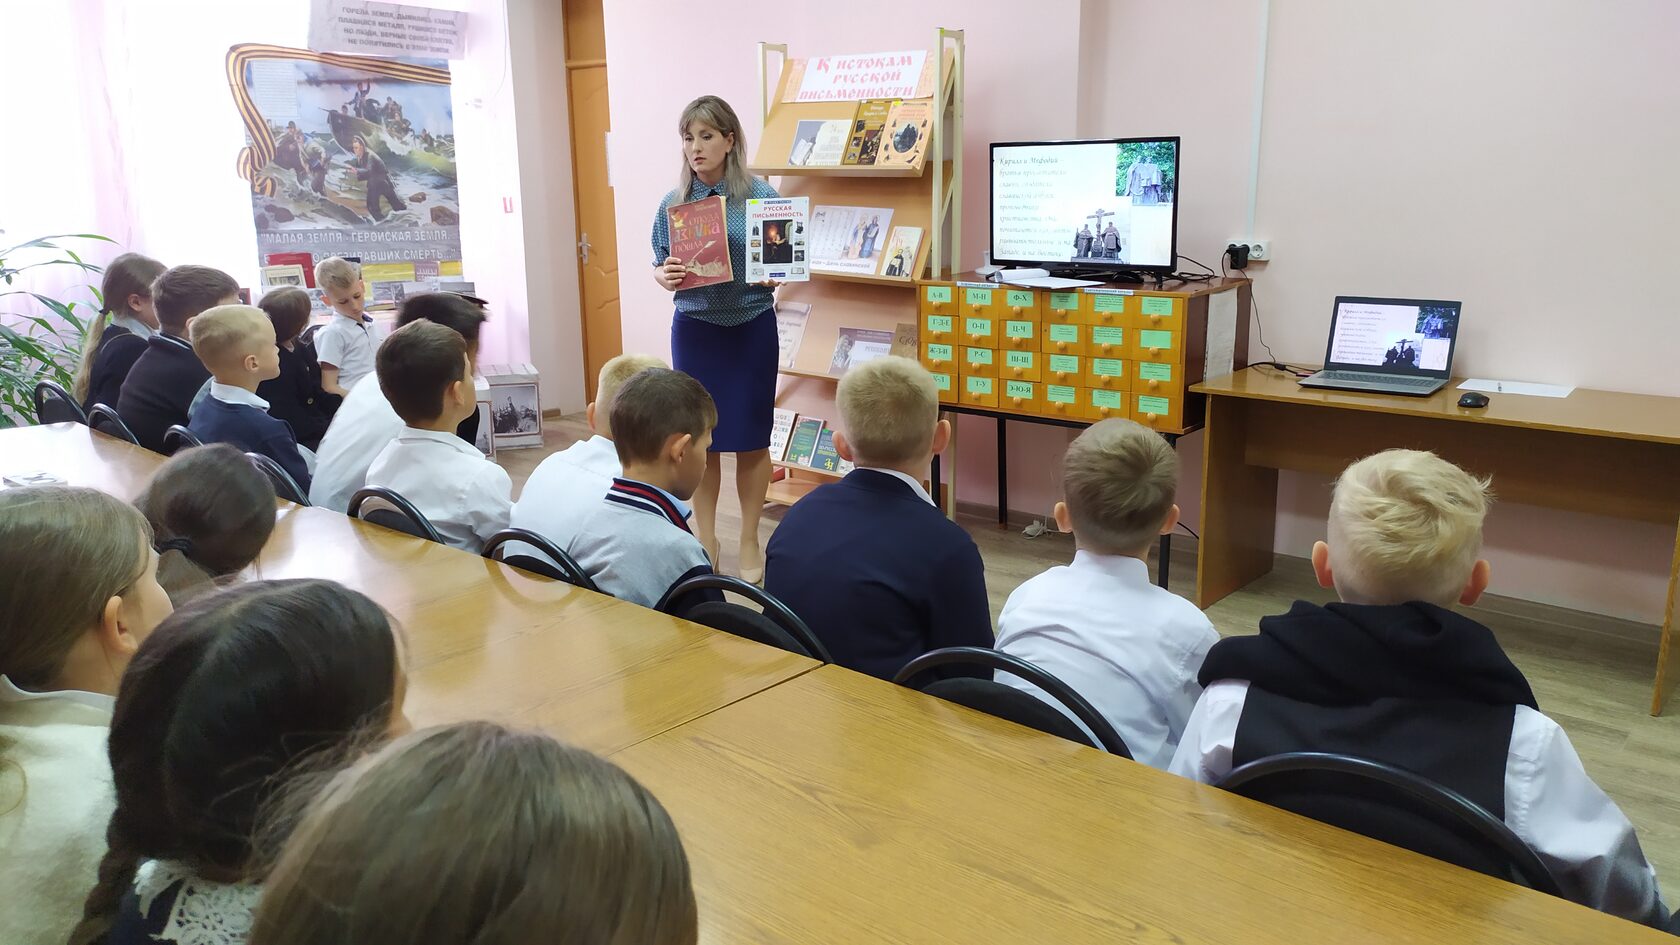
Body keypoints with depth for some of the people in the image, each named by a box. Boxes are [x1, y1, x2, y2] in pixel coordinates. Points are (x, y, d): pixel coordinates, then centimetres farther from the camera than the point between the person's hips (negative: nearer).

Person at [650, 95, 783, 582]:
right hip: (696, 328, 2)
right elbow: (659, 269, 7)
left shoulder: (759, 195, -5)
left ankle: (750, 542, 23)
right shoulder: (673, 202, 1)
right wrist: (666, 276, -16)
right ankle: (705, 540, 24)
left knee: (751, 438, 6)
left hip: (752, 327, -1)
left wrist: (776, 274, -20)